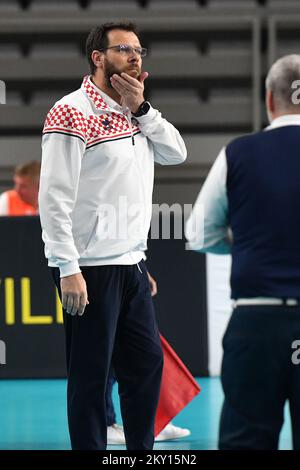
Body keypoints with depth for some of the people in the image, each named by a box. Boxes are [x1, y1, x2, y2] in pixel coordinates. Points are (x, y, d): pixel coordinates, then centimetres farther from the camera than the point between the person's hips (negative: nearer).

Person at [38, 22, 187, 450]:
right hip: (91, 268, -8)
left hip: (132, 265, 8)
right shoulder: (73, 113, -12)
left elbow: (177, 154, 4)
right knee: (91, 374, 0)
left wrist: (141, 108, -6)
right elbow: (55, 197, -16)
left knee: (147, 362, 13)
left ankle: (142, 449, 25)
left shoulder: (133, 113, 13)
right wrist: (67, 270, -21)